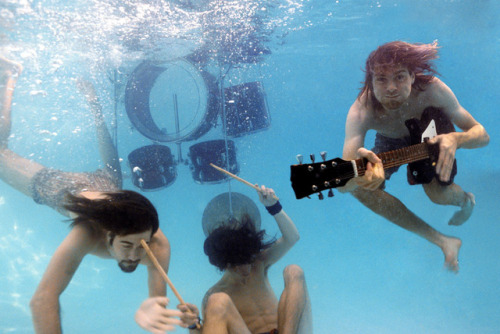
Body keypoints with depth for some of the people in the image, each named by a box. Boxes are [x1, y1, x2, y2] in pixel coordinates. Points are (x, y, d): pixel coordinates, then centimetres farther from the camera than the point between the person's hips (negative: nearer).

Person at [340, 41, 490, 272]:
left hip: (431, 132, -1)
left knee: (438, 195, -22)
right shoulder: (362, 112, -39)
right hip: (391, 140, 1)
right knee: (358, 188, -20)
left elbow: (482, 134, -27)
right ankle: (442, 241, -9)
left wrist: (455, 139, -50)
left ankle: (466, 200, 22)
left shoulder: (431, 90, -36)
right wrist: (360, 174, -73)